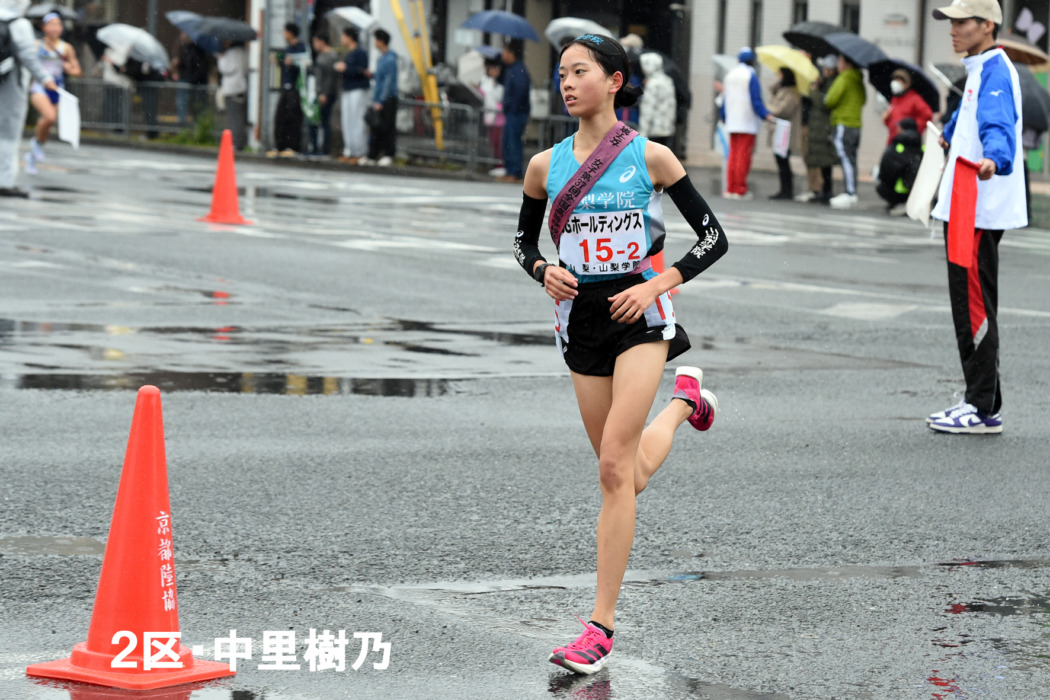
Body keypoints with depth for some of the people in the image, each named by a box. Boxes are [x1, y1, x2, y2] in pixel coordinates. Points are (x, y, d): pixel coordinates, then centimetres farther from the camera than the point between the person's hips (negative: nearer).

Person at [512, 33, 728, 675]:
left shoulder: (650, 157, -6)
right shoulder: (547, 165, 3)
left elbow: (714, 238, -1)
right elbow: (524, 240, 18)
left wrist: (658, 284, -13)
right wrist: (545, 271, -4)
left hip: (640, 314, -4)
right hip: (581, 318, 4)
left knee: (615, 466, -16)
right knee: (625, 477, 11)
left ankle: (602, 626, -13)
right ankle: (684, 400, 45)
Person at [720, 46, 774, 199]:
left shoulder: (729, 76, 10)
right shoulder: (751, 76, -9)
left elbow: (725, 100, 17)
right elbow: (756, 101, -15)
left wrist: (724, 118, 28)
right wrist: (766, 115, -13)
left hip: (732, 123, 6)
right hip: (748, 123, -6)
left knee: (733, 155, 9)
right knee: (744, 156, -4)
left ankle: (730, 189, 6)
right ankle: (740, 190, -5)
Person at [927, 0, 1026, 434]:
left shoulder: (995, 71, -13)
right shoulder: (980, 70, 19)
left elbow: (999, 127, -31)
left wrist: (994, 160, -52)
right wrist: (949, 136, 63)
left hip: (979, 211, -11)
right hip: (967, 209, 11)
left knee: (974, 307, -9)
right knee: (971, 306, 13)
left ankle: (983, 410, -8)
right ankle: (980, 402, 19)